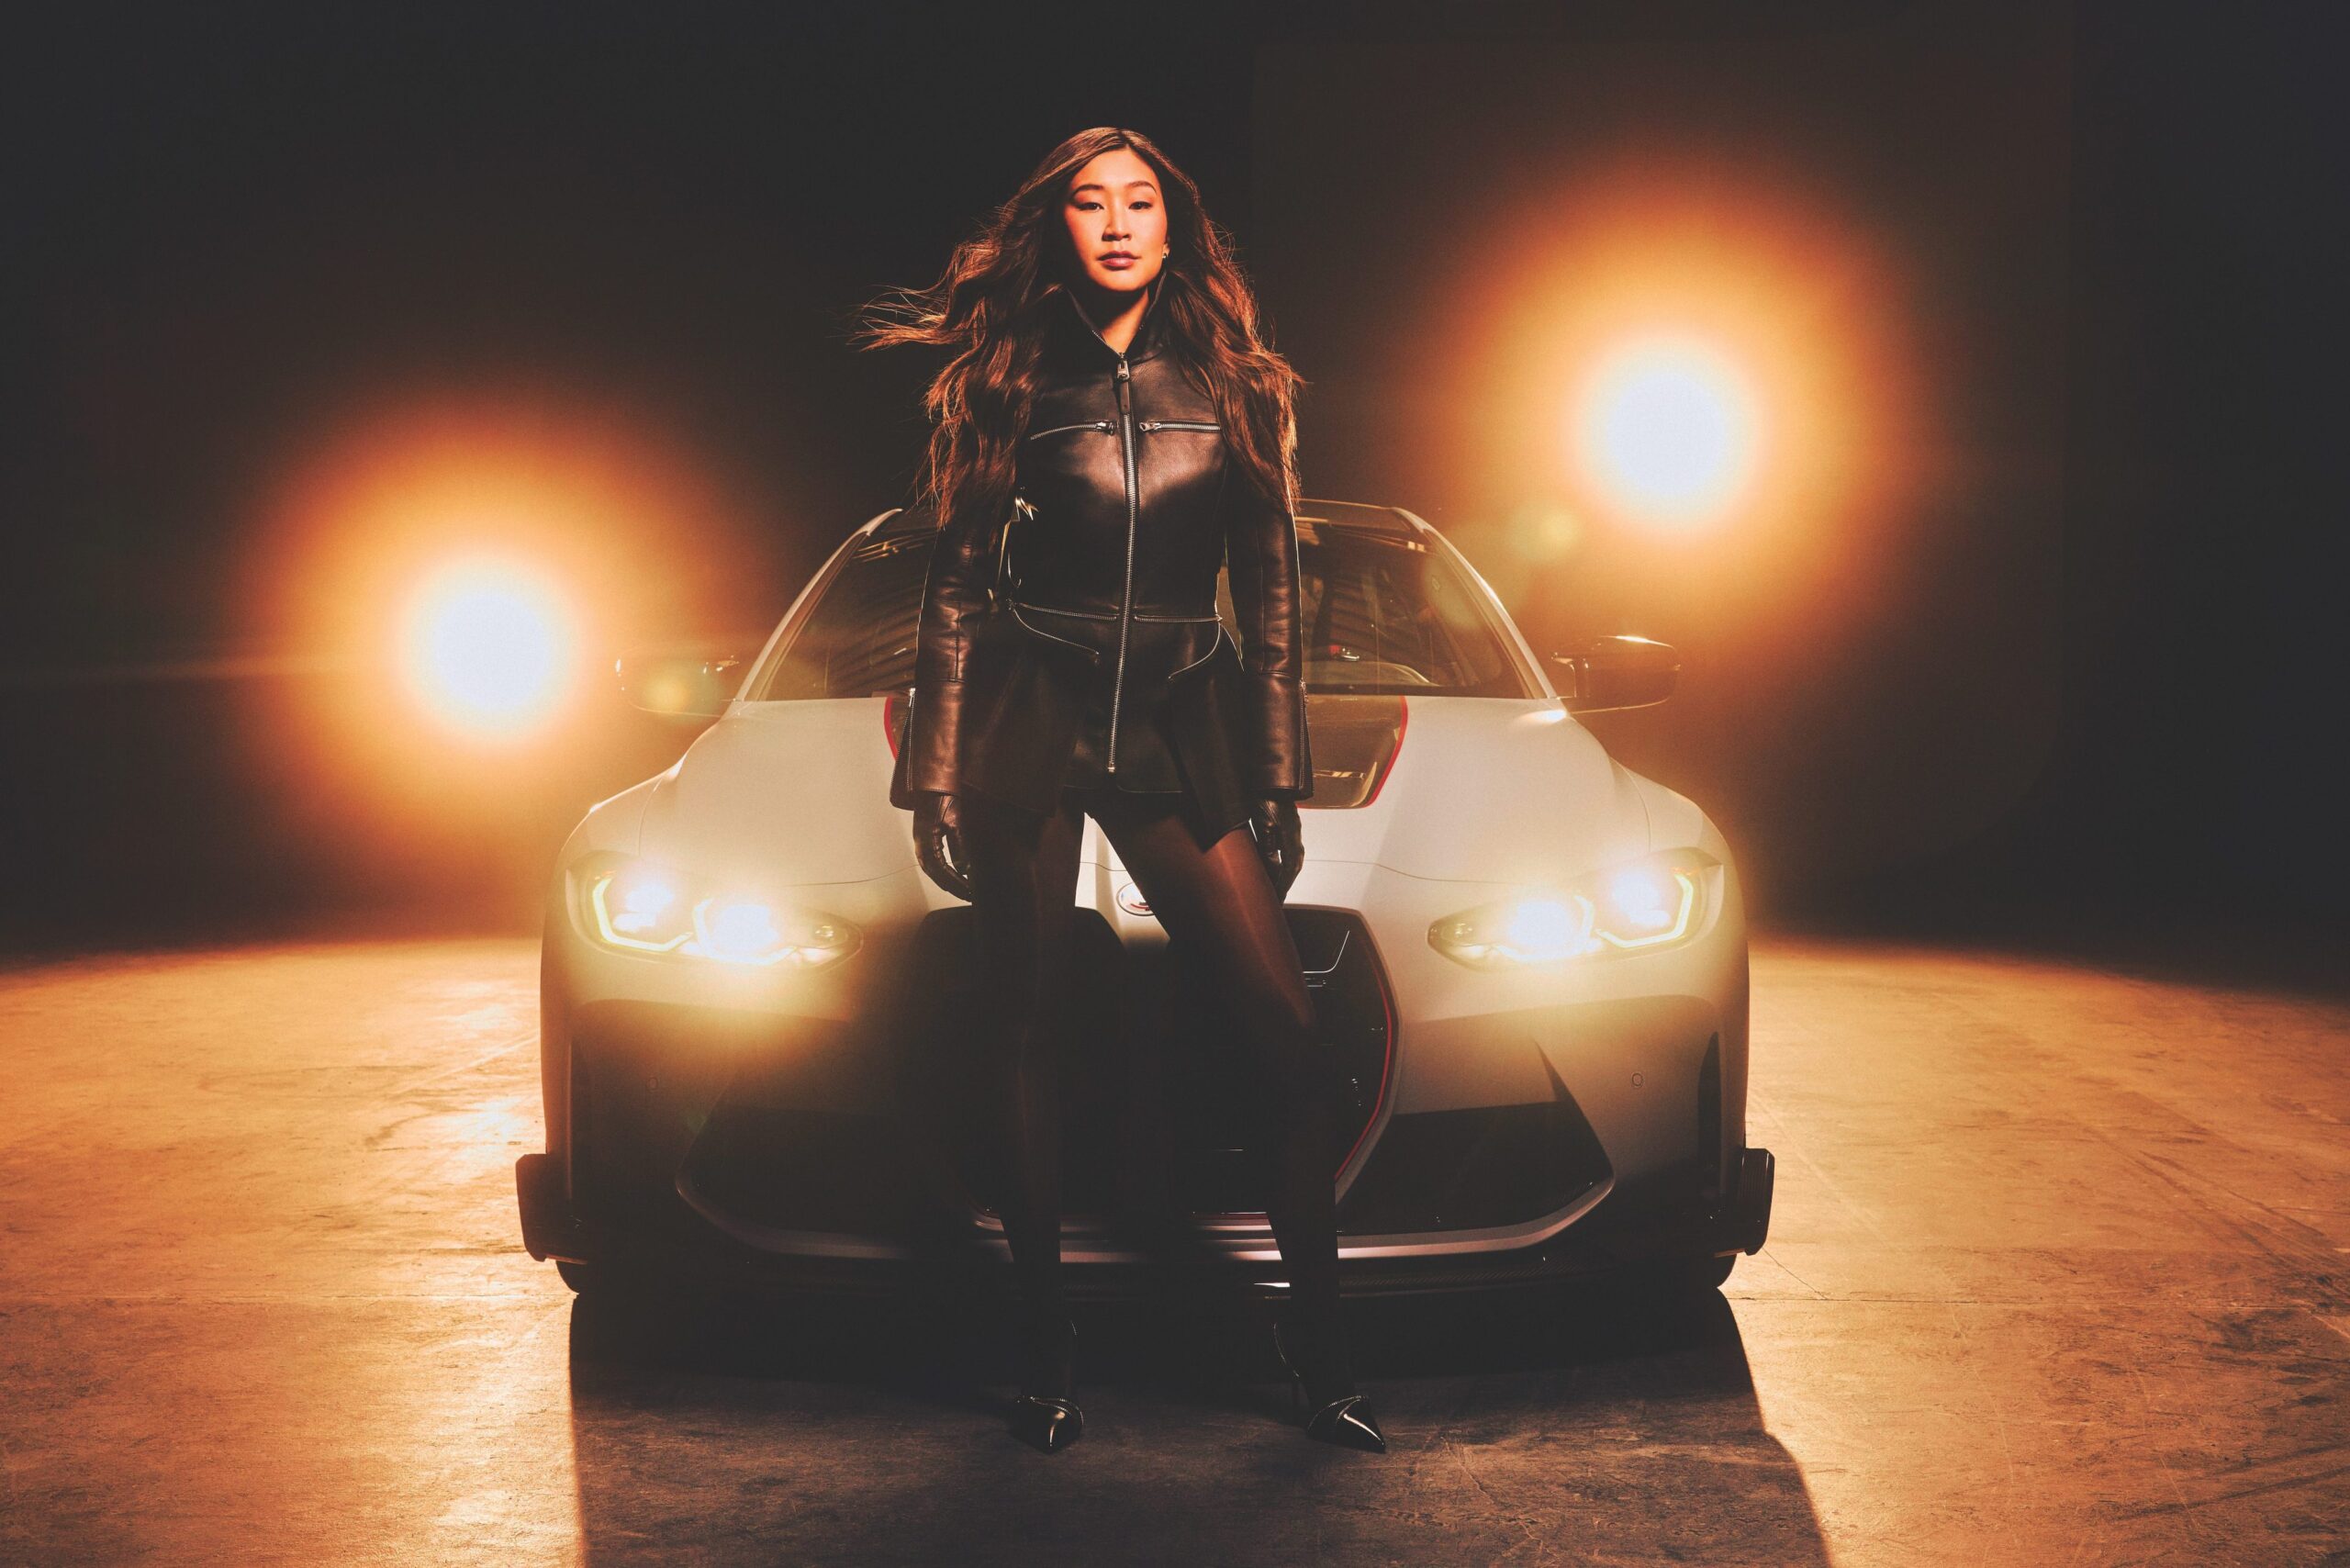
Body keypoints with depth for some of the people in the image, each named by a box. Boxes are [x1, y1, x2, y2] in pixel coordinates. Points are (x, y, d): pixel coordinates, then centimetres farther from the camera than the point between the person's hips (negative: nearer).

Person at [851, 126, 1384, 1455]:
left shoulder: (1236, 386, 8)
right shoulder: (1008, 383, 6)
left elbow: (1273, 590, 10)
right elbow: (958, 585, 6)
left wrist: (1280, 775, 5)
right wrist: (938, 781, 0)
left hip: (1180, 725, 1)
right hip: (1026, 721, 0)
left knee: (1295, 1034, -9)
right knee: (1029, 1033, 2)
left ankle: (1319, 1343, 4)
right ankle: (1048, 1344, 14)